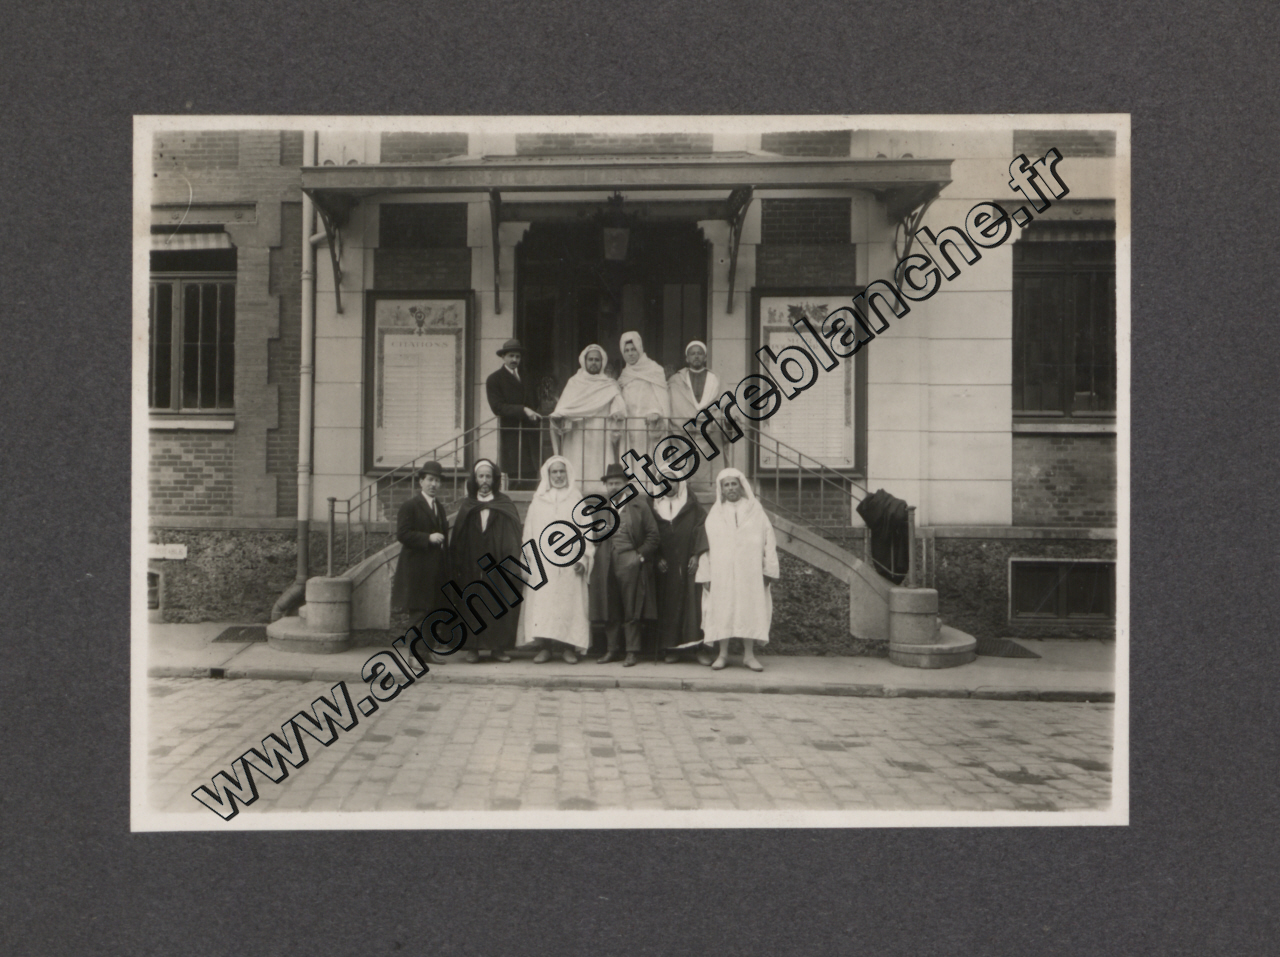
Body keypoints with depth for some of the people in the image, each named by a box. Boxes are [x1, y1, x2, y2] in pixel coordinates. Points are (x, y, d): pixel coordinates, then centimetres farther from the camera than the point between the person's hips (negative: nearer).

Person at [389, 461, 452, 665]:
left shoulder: (440, 507, 18)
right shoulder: (410, 505, -6)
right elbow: (402, 534, -14)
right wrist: (428, 538, -21)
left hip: (437, 569, 7)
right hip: (417, 569, -7)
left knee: (435, 609, 9)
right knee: (415, 611, -4)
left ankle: (430, 648, 19)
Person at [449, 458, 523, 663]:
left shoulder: (505, 505, 6)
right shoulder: (466, 506, 9)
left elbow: (512, 537, 0)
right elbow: (458, 538, 6)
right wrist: (458, 565, -4)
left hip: (497, 566, -1)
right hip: (472, 567, 1)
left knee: (499, 606, -1)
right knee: (472, 605, 0)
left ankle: (498, 647, 7)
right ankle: (473, 648, 7)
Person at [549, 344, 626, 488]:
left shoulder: (610, 386, 17)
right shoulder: (573, 383, 16)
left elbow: (619, 406, 4)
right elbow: (563, 406, 4)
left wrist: (617, 412, -19)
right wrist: (558, 416, -17)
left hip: (600, 442, 0)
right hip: (576, 442, 0)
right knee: (576, 471, -10)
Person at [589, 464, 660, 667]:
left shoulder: (640, 508, 6)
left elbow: (652, 535, 4)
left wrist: (640, 555, -6)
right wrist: (595, 557, 0)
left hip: (631, 564, -3)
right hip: (606, 567, 3)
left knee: (631, 611, -1)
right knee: (609, 611, 5)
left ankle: (632, 652, 5)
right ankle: (612, 650, 15)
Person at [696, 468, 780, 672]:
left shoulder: (756, 512, 8)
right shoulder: (714, 515, 11)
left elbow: (768, 541, 5)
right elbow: (706, 545, 8)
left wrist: (769, 570, -2)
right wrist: (706, 574, 2)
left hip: (750, 572, -1)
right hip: (721, 570, 1)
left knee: (749, 609, -2)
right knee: (722, 610, -1)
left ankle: (749, 654, 4)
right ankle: (723, 654, 5)